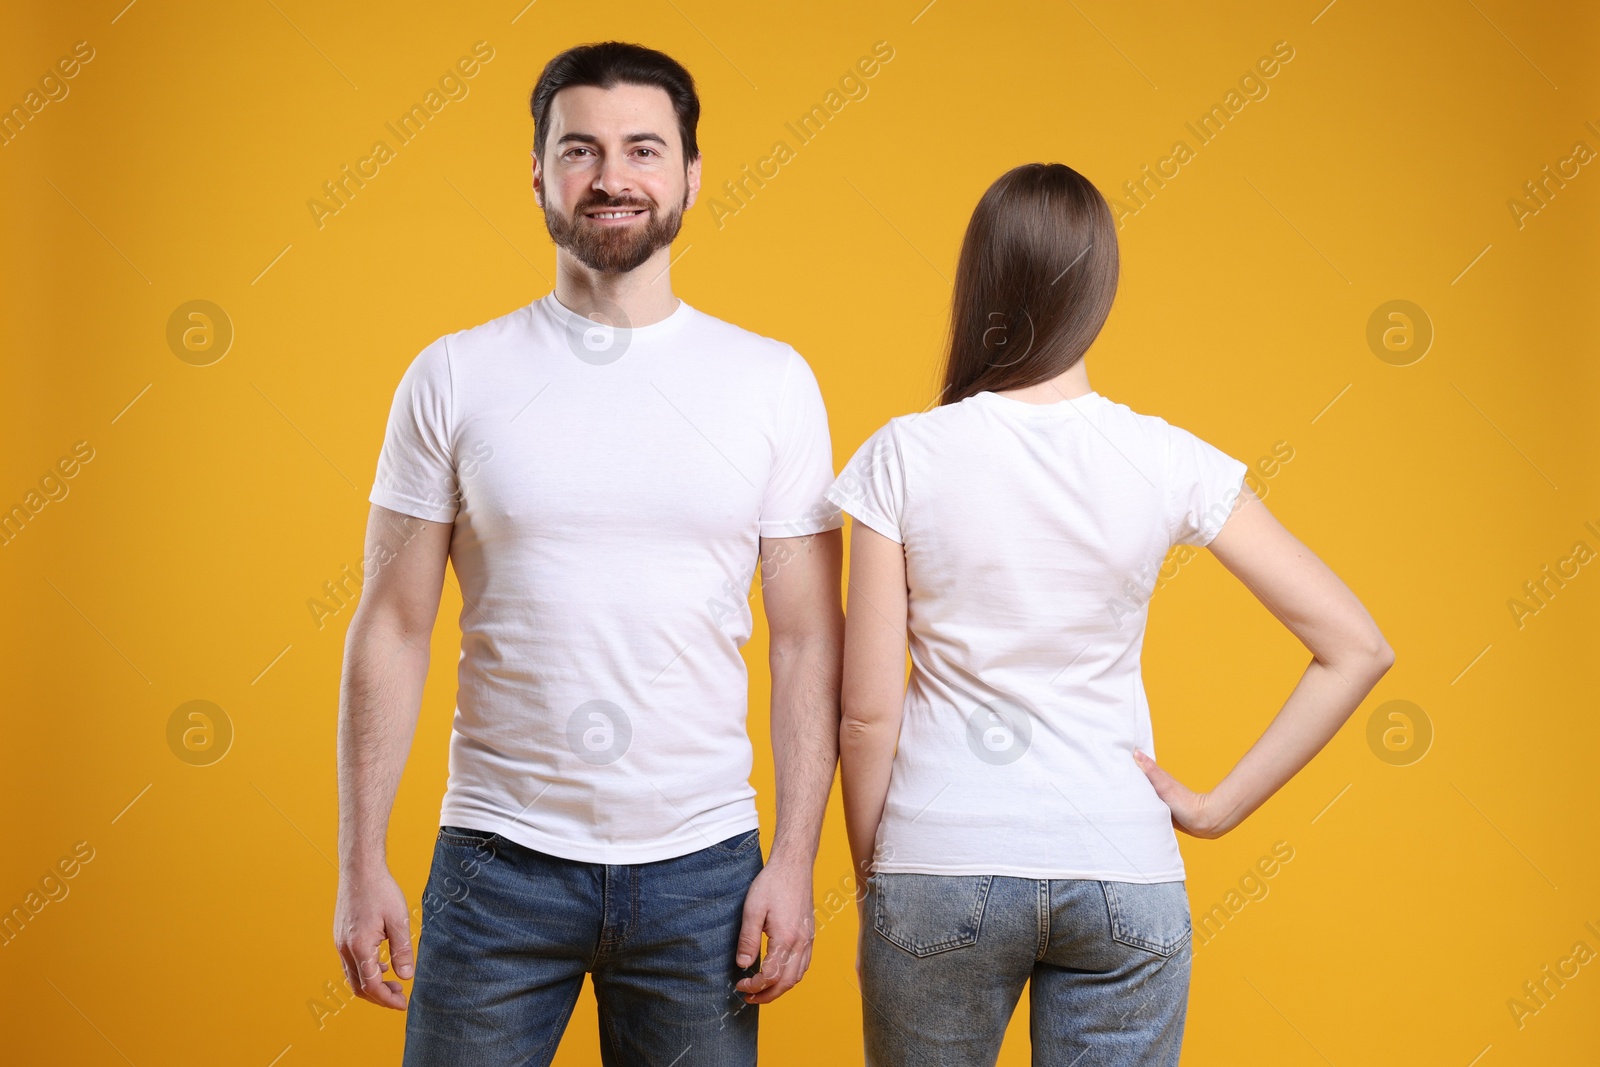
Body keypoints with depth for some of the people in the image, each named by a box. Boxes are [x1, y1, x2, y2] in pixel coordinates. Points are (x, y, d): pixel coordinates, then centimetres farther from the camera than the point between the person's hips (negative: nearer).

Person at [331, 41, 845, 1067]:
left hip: (701, 866, 1)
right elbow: (393, 630, 2)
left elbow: (809, 642, 2)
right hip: (500, 857, 0)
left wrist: (795, 862, -4)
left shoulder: (773, 381, 2)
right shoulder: (453, 378, 1)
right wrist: (362, 862, -2)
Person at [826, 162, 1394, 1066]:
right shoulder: (1170, 463, -4)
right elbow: (1358, 648, -4)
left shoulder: (904, 457, -8)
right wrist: (1221, 807, 0)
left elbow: (869, 713, -6)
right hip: (1124, 876, 1)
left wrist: (873, 877, 7)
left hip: (940, 866, -1)